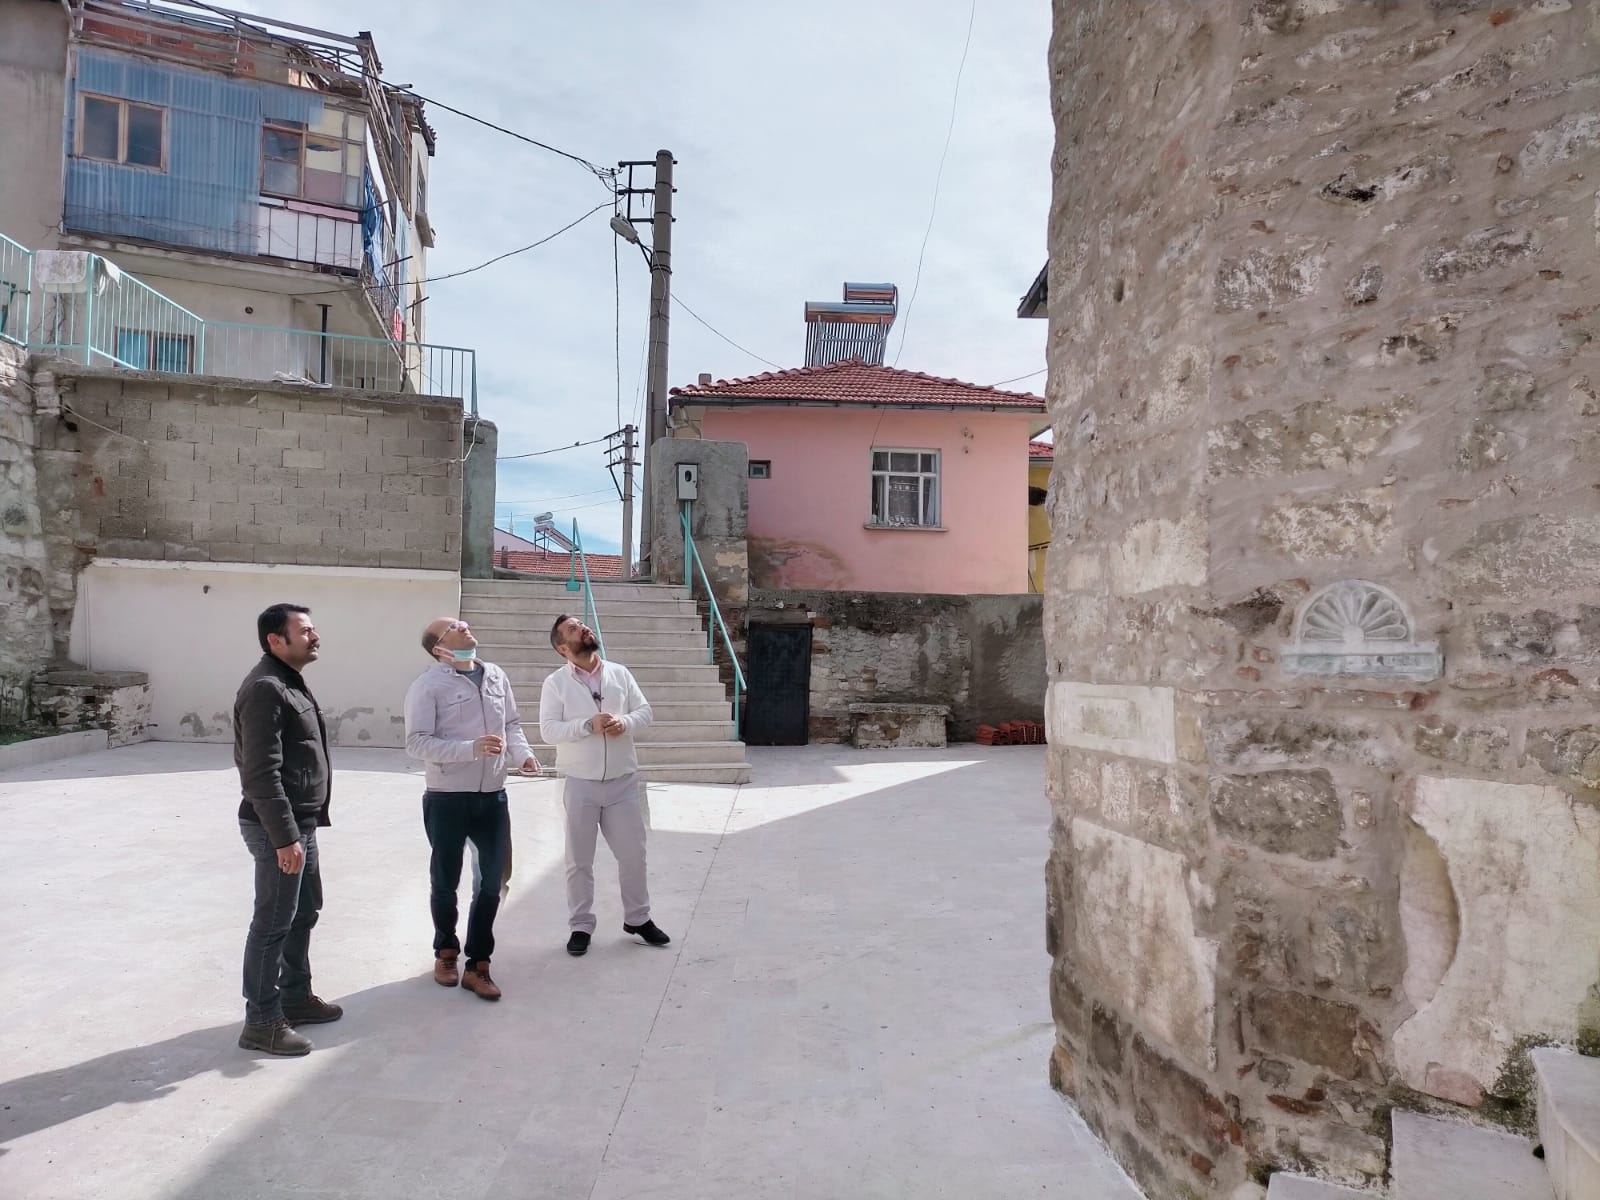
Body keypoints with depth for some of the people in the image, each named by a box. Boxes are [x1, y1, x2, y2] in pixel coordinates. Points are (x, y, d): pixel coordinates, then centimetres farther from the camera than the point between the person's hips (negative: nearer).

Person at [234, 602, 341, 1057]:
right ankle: (262, 1023, 11)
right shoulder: (265, 688, -19)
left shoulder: (290, 682, 13)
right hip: (276, 827, -10)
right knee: (273, 923, 0)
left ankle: (295, 996, 33)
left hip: (300, 821, 10)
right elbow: (262, 773, -24)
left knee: (305, 911, 19)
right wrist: (284, 836, -25)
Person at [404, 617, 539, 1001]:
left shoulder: (497, 676, 4)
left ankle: (477, 964, 24)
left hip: (492, 797, 4)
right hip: (447, 800, -4)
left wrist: (522, 752, -7)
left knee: (491, 881, 10)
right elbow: (417, 743, -17)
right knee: (445, 882, 13)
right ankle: (446, 951, 37)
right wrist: (471, 749, -28)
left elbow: (512, 723, 13)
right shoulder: (428, 685, -12)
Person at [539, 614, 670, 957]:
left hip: (624, 782, 3)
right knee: (579, 860, 8)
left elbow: (645, 711, 4)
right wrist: (589, 725, -23)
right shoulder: (555, 682, -5)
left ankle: (637, 918, 30)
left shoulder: (620, 673, 3)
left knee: (633, 853, 11)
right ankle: (581, 926, 24)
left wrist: (625, 722, -17)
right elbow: (548, 730, -12)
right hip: (581, 785, -2)